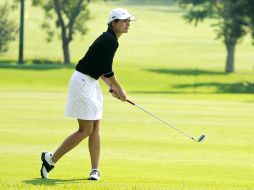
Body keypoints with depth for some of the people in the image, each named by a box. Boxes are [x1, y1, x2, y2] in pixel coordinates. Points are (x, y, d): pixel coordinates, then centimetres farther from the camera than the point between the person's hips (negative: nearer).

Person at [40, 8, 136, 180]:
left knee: (95, 128, 7)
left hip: (90, 83, 10)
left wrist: (111, 86, 13)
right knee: (86, 130, -6)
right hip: (83, 83, -10)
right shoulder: (110, 41, -17)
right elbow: (107, 71, -18)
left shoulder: (108, 39, 13)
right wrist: (119, 89, -5)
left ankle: (95, 170, 9)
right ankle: (51, 159, 2)